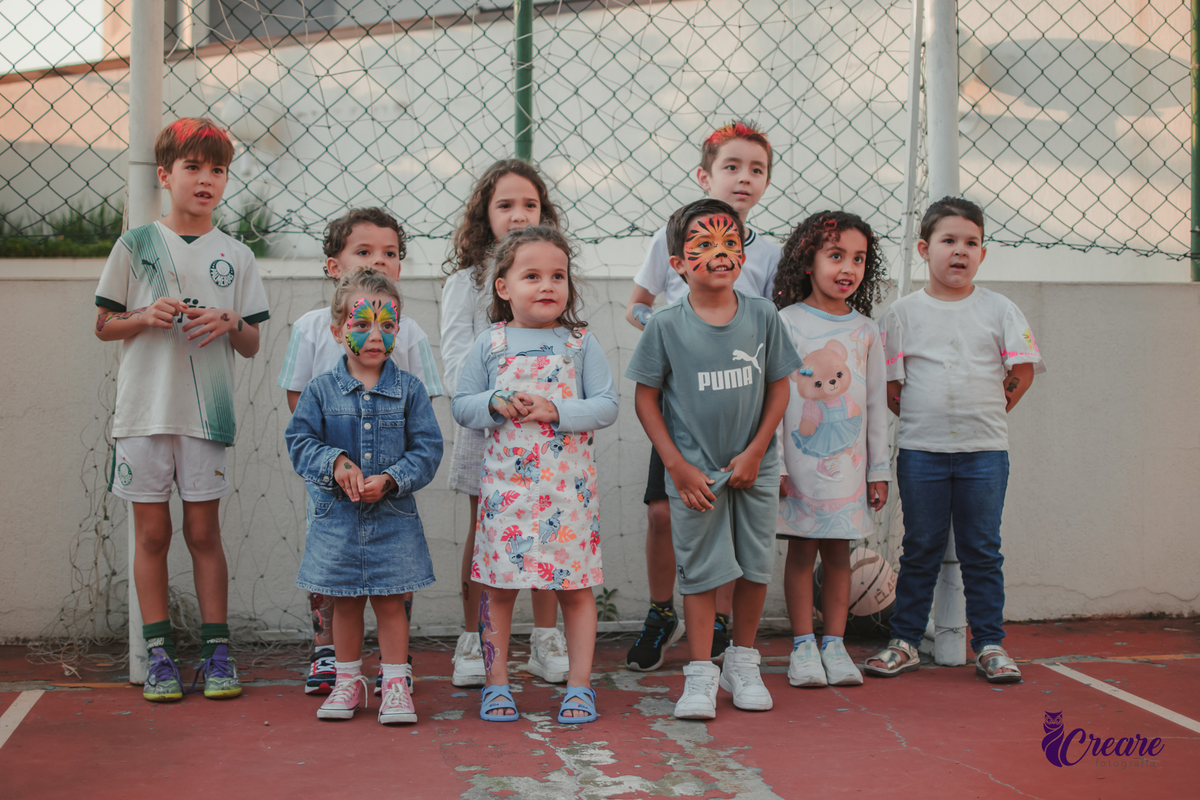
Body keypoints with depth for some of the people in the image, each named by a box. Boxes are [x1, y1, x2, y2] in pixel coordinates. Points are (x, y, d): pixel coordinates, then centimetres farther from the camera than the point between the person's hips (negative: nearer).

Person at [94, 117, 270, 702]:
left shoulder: (235, 256, 7)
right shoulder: (135, 246, 3)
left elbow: (252, 345, 10)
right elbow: (104, 326, 6)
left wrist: (230, 322, -11)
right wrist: (146, 316, -12)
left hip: (207, 412, 0)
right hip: (144, 408, 0)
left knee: (203, 530, 3)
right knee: (152, 531, 4)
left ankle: (217, 651, 11)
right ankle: (159, 653, 13)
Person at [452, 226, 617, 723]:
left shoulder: (580, 343, 1)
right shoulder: (490, 344, 3)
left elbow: (607, 406, -3)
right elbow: (461, 405, 7)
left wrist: (556, 411, -16)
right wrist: (496, 403, -12)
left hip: (568, 486, -1)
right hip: (505, 483, 1)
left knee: (575, 587, 4)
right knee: (498, 586, 5)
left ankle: (579, 685, 15)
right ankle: (497, 683, 18)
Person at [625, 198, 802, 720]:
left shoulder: (763, 316, -5)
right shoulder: (666, 326, -10)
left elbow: (779, 387, 2)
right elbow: (645, 397, -4)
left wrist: (755, 452, -6)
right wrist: (677, 466, -9)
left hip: (753, 467, 2)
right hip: (694, 472, -2)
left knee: (755, 565, 10)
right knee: (701, 570, 2)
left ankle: (742, 663, 28)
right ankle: (701, 676, 12)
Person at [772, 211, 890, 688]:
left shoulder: (865, 330, 7)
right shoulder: (786, 323, -2)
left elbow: (876, 405, 10)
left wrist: (879, 470, 9)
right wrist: (773, 463, -8)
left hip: (848, 463, 3)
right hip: (800, 459, -3)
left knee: (838, 552, 7)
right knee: (801, 551, 2)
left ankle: (834, 644, 15)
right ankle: (802, 645, 10)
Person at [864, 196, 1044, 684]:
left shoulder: (999, 310, 5)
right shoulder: (904, 312, 3)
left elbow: (1022, 370, 4)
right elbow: (891, 383, 3)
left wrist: (986, 413, 2)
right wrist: (924, 419, 0)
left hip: (984, 448, 0)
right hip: (920, 449, 0)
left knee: (982, 551, 5)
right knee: (921, 549, 6)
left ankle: (989, 644, 13)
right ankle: (905, 642, 15)